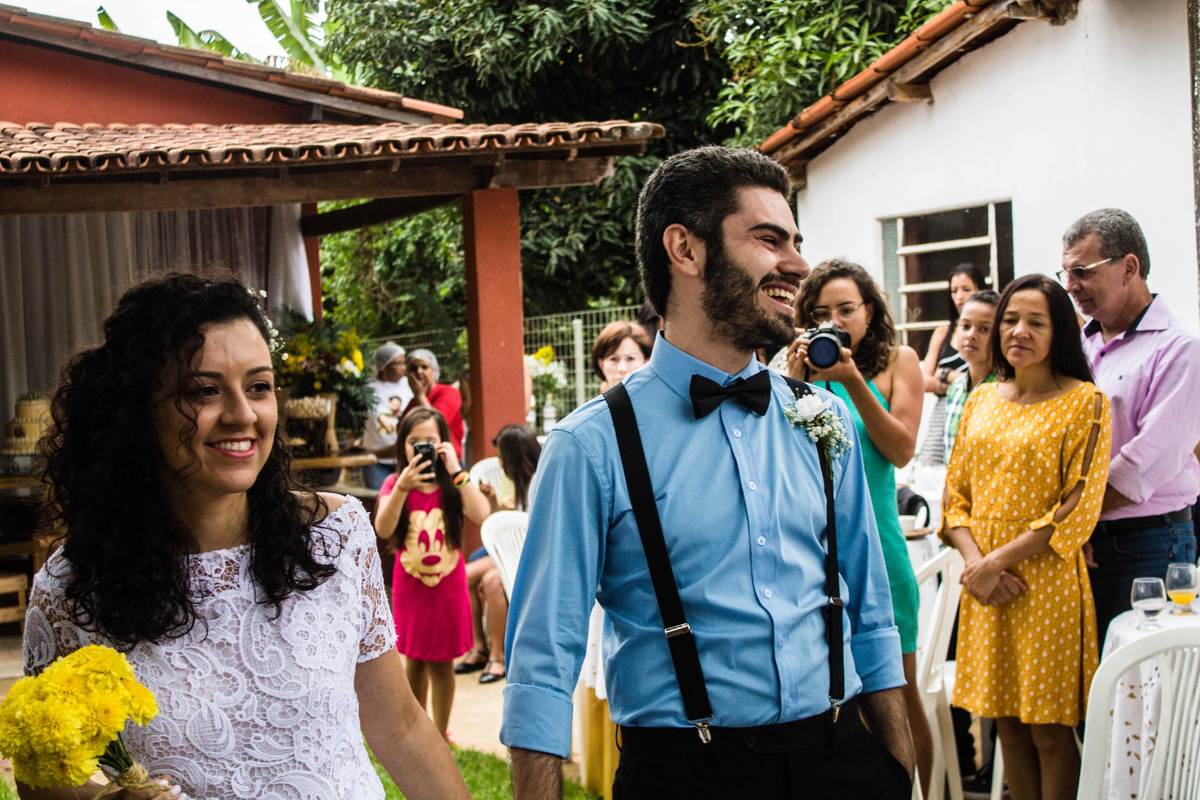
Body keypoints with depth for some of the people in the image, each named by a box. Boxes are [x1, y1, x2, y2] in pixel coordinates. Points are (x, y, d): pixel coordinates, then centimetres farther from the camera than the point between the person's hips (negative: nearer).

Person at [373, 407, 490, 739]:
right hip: (410, 586, 1)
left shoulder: (453, 484, -4)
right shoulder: (395, 483, -3)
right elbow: (383, 529, -20)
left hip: (447, 585, -1)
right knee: (415, 660, 12)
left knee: (442, 663, 6)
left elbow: (481, 516, -23)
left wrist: (456, 471, -24)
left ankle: (440, 737, 19)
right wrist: (403, 487, -32)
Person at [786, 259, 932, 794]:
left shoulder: (897, 362, 5)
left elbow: (901, 450, -4)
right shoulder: (801, 364, 5)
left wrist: (854, 383, -13)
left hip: (875, 537, -1)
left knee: (898, 689, 4)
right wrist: (795, 382, -15)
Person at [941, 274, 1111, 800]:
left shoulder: (1085, 402, -5)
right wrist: (974, 560, -8)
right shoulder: (980, 401, 12)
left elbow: (1078, 507, -11)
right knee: (1006, 722, 10)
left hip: (1047, 584, -5)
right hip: (985, 590, 5)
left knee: (1049, 730, 0)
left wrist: (998, 561, -14)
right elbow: (955, 494, 10)